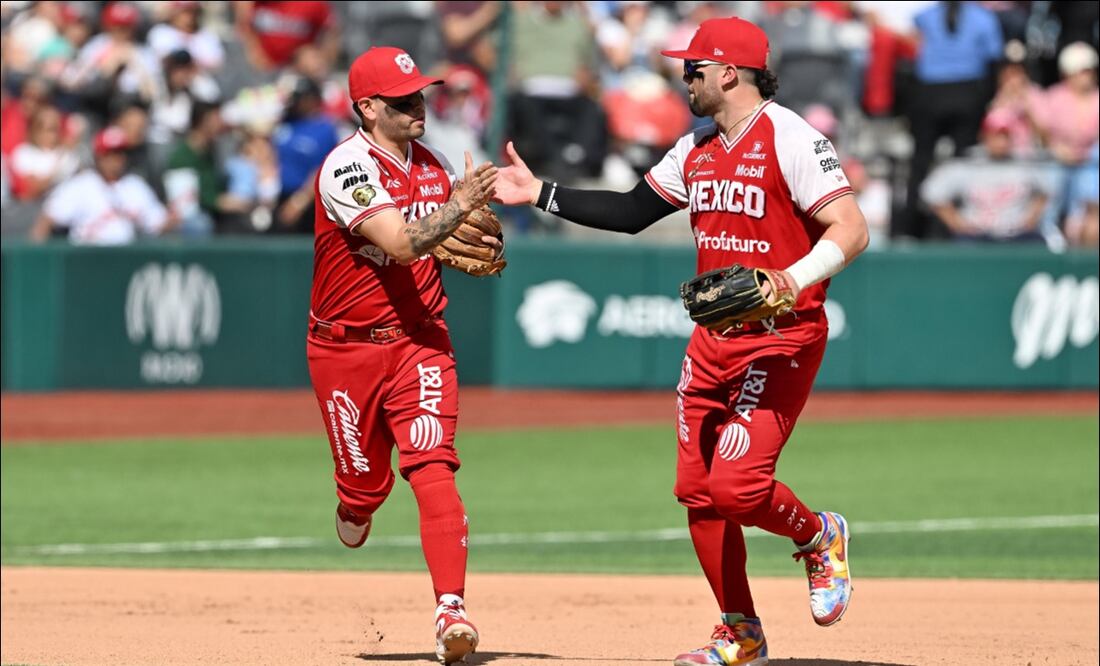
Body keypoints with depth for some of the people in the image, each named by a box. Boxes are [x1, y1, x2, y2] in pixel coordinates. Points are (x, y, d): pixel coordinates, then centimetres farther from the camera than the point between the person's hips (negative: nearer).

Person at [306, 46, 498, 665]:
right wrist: (460, 203, -37)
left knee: (433, 467, -15)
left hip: (421, 340, 3)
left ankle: (452, 609, -24)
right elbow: (400, 242, -29)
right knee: (367, 482, 8)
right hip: (347, 348, -3)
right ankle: (354, 509, 48)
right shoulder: (348, 168, -17)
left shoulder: (434, 163, 4)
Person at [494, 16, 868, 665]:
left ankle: (819, 536, 11)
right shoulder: (696, 150, 12)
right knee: (698, 490, 6)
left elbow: (851, 230, -20)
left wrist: (788, 284, -34)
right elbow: (631, 211, 20)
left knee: (736, 486, -20)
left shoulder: (788, 139, -14)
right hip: (714, 341, 8)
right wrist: (540, 194, 15)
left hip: (782, 338, -8)